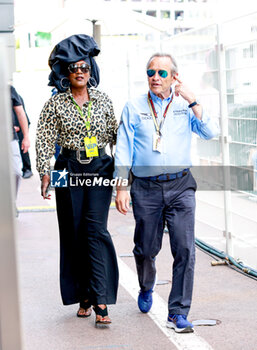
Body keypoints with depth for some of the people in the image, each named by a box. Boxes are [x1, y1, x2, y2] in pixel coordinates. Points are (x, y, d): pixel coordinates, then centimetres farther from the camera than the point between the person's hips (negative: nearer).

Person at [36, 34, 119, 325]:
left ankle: (100, 300, -11)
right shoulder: (55, 104, 1)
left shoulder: (103, 101, 7)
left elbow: (115, 135, 13)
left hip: (100, 168, 0)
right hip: (69, 170, 0)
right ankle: (84, 296, 16)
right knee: (73, 233, 4)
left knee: (96, 229, -10)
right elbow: (44, 140, -1)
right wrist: (45, 173, -10)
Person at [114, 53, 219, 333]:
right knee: (146, 249, 10)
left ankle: (178, 313, -2)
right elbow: (123, 151, 4)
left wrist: (192, 102, -12)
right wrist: (121, 188, -1)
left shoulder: (185, 106, 7)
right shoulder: (134, 108, 5)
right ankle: (146, 288, 43)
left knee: (184, 249, -9)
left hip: (180, 186, 0)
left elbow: (210, 133, -6)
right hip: (146, 188, 0)